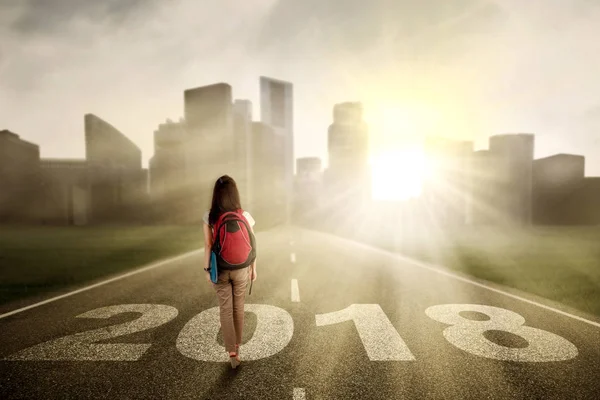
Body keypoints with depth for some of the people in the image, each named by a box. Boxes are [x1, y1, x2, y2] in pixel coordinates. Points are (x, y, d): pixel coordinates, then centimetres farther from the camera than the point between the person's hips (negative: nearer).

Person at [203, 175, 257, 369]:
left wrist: (207, 268, 4)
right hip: (240, 268, 1)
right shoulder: (245, 216, -12)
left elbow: (208, 245, -8)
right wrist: (253, 268, 6)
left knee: (225, 309, 11)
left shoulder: (209, 217, -12)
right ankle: (237, 344, 35)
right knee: (238, 307, 18)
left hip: (220, 269, -1)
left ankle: (232, 351, 8)